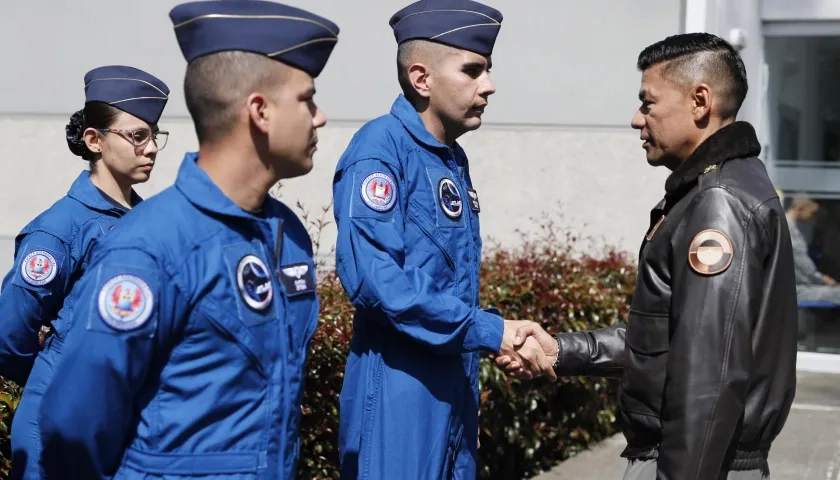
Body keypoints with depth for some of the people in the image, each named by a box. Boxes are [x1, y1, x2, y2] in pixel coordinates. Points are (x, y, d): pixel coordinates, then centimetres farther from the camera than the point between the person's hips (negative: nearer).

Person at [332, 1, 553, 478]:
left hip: (456, 386, 9)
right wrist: (489, 331, -21)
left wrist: (507, 334, 7)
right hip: (400, 391, -8)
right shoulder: (381, 147, -14)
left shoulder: (453, 158, 13)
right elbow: (371, 276, -25)